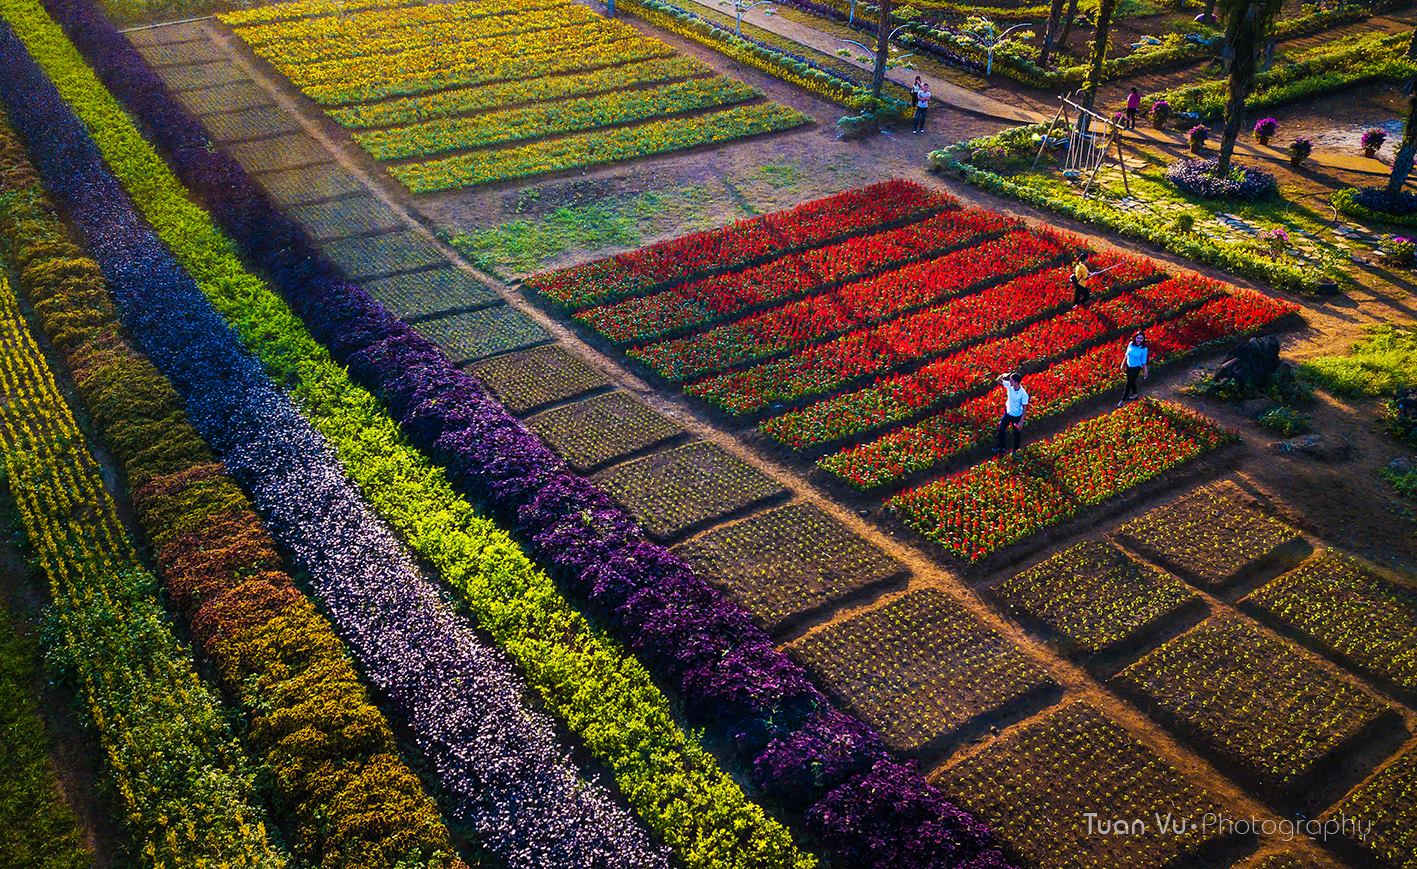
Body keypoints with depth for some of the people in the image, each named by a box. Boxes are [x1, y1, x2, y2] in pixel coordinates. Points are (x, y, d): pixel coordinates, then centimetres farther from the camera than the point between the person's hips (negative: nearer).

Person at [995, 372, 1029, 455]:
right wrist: (1003, 375, -25)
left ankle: (1015, 450, 36)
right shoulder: (1009, 385, -17)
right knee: (1001, 429, 17)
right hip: (1008, 413, 6)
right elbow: (998, 381, -2)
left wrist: (1021, 421, -21)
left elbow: (1024, 409, -22)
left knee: (1017, 433, 15)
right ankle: (1001, 447, 38)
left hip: (1017, 416, -5)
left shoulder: (1023, 394, -31)